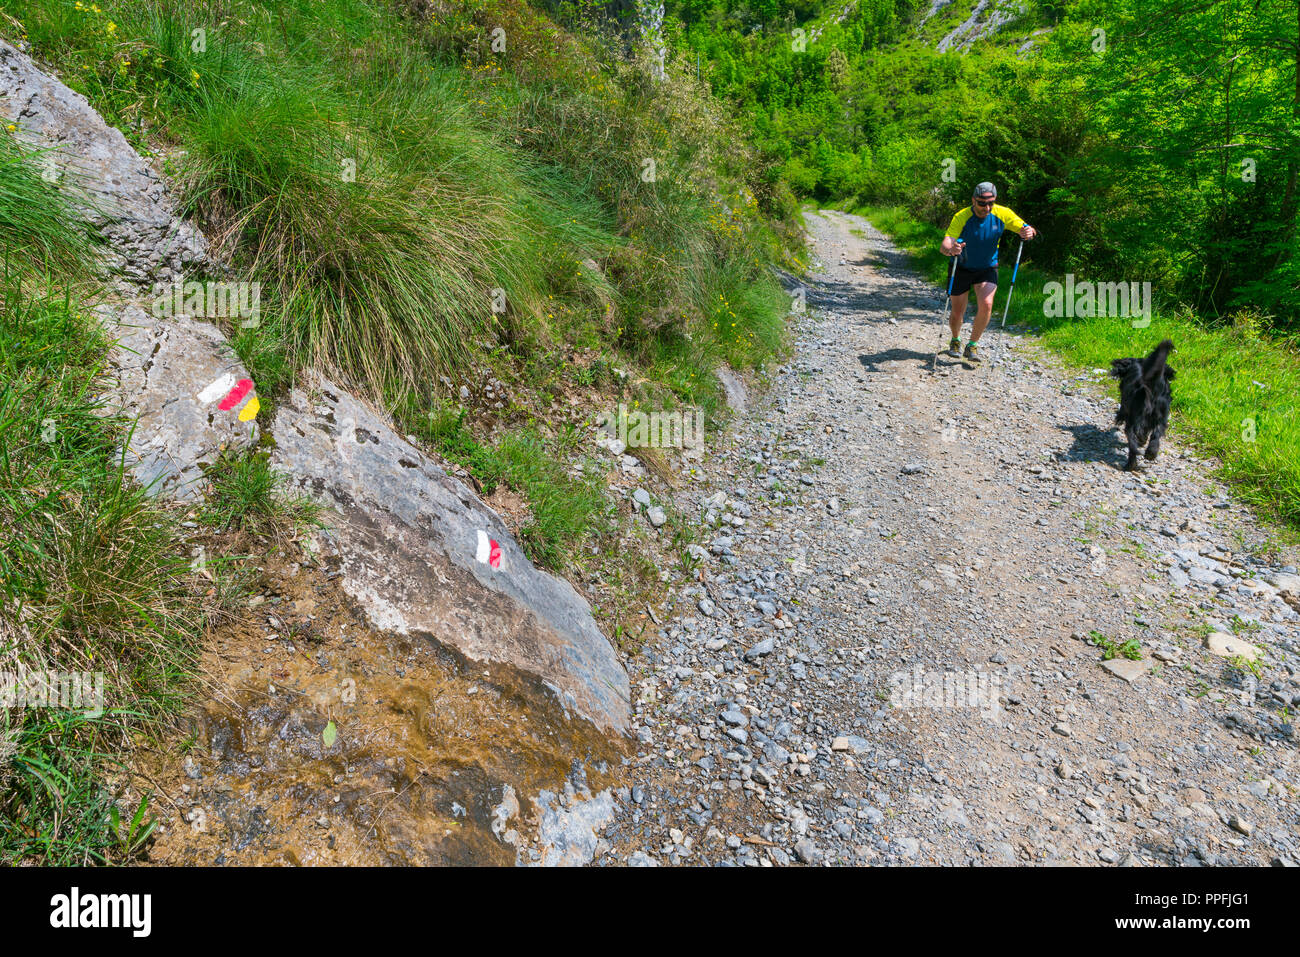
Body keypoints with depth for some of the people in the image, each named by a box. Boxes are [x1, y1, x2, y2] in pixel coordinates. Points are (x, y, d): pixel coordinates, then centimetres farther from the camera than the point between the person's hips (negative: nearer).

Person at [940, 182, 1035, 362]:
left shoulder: (1002, 214, -15)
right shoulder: (961, 217, -23)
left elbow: (1026, 229, -7)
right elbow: (944, 244, -34)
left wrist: (1028, 232, -33)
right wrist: (951, 249, -59)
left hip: (987, 268, 1)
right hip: (962, 268, -1)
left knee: (986, 305, -21)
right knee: (957, 313, 4)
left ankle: (972, 345, -2)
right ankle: (955, 341, 37)